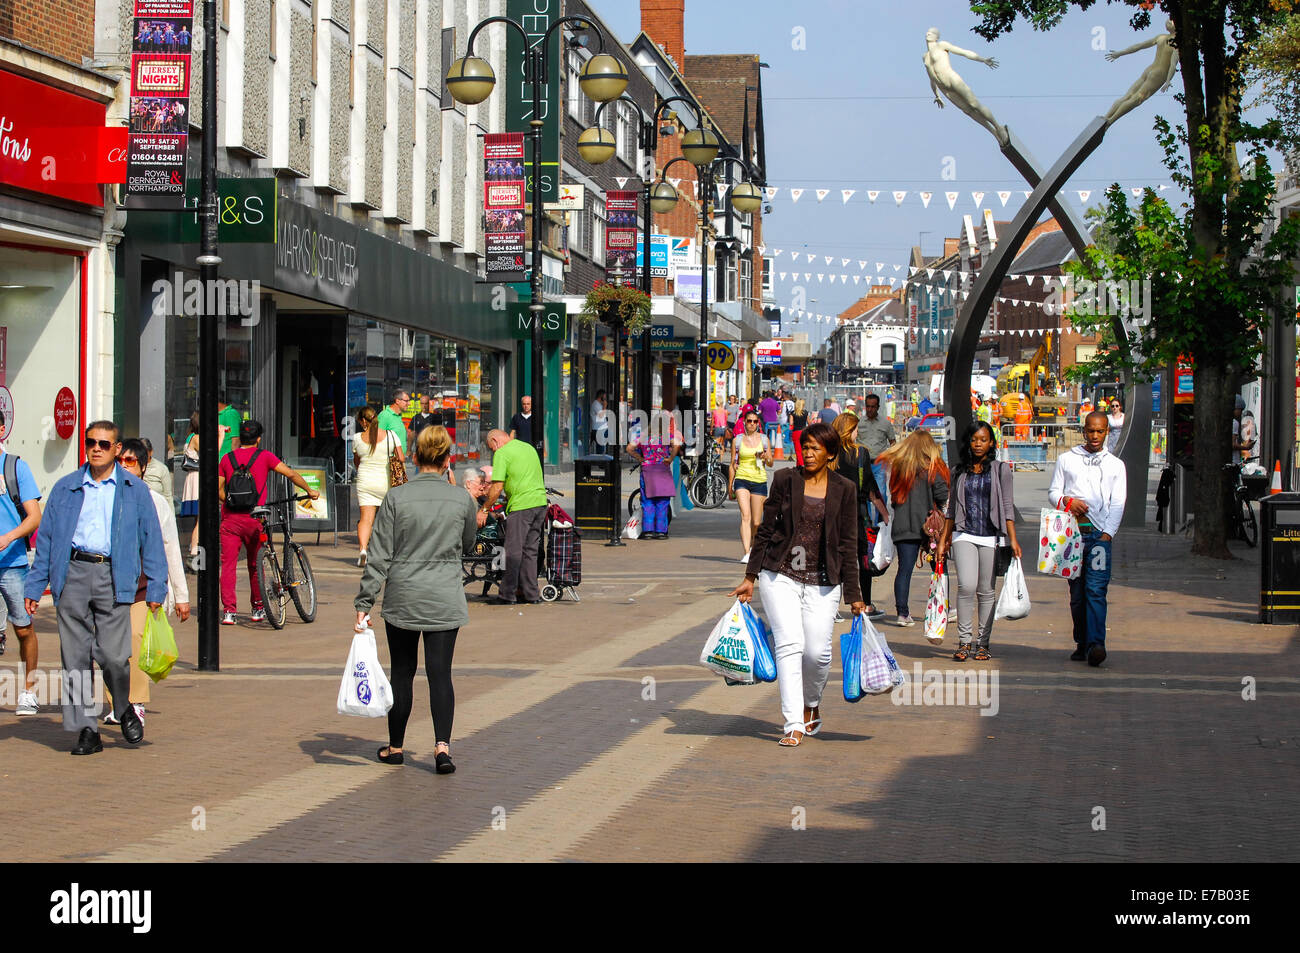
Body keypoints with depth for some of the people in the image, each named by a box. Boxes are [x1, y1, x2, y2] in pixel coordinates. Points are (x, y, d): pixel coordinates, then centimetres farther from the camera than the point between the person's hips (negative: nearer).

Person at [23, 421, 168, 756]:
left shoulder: (134, 490, 10)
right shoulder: (66, 488, 14)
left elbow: (151, 539, 9)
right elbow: (46, 538, 15)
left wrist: (155, 588, 3)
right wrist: (34, 587, 10)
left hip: (113, 577, -2)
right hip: (72, 574, 2)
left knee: (113, 655, -10)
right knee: (75, 656, -1)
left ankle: (125, 709, 18)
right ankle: (87, 730, 5)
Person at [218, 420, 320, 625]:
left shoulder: (227, 458, 8)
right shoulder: (264, 456, 2)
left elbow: (217, 490, 5)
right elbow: (290, 473, -5)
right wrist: (309, 491, 6)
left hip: (230, 517, 1)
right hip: (253, 517, -1)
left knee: (228, 564, 0)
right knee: (255, 564, 15)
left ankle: (228, 611, -9)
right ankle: (258, 609, 24)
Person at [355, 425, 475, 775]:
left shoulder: (396, 498, -7)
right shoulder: (462, 501, -3)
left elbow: (379, 556, -6)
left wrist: (364, 602, -3)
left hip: (402, 598, 0)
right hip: (445, 599, 0)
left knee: (402, 672, 11)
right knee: (440, 673, 2)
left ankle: (395, 747, 21)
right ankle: (442, 745, -12)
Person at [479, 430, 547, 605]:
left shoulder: (502, 453, -5)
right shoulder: (529, 447, 19)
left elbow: (497, 487, -10)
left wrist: (484, 510, -1)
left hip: (521, 505, -8)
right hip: (540, 502, 8)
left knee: (514, 552, -3)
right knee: (530, 551, 13)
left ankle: (507, 595, 0)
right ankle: (531, 593, 14)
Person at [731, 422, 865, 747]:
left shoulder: (844, 490, 3)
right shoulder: (785, 480, 3)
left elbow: (848, 545, 4)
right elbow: (766, 530, 7)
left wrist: (853, 595, 1)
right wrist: (750, 577, 5)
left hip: (822, 582, 0)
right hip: (780, 575, 0)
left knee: (817, 651, -6)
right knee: (790, 644, -12)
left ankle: (811, 705, 25)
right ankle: (794, 725, -10)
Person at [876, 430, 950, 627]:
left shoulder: (897, 466, 5)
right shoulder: (932, 468, -5)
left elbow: (893, 496, 8)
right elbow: (943, 496, -9)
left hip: (902, 527, 2)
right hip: (927, 525, -2)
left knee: (904, 569, 1)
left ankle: (902, 613, -4)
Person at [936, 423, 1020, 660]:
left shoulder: (1001, 469, 5)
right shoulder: (959, 471, 12)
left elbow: (1007, 506, 2)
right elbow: (952, 508, 16)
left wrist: (1012, 539, -5)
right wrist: (944, 539, 13)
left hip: (991, 536, -1)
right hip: (964, 536, 1)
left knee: (986, 591, 2)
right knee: (966, 586, -15)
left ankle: (982, 643, 10)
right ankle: (964, 641, -8)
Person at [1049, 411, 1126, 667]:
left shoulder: (1115, 465, 14)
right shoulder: (1066, 460, 15)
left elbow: (1117, 504, 8)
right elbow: (1053, 492, 12)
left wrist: (1107, 533, -7)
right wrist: (1067, 501, -11)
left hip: (1099, 532, -1)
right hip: (1071, 531, 2)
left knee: (1096, 589, -15)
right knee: (1077, 591, 3)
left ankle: (1096, 644, -25)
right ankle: (1081, 643, 12)